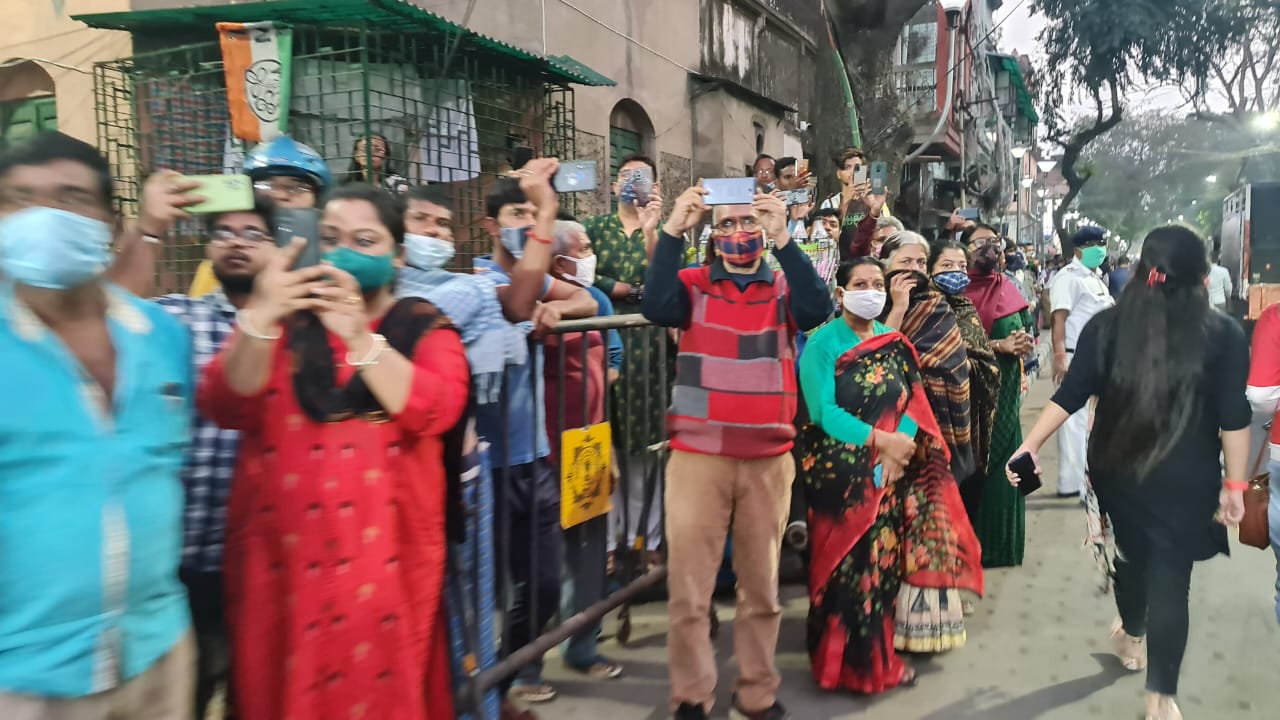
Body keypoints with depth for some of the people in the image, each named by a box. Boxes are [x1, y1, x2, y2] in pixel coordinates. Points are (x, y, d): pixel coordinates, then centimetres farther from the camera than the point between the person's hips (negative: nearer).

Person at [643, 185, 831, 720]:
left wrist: (783, 239, -19)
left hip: (769, 459, 2)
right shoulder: (692, 285, 5)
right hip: (698, 455, -1)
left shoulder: (784, 288, 8)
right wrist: (673, 231, -19)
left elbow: (817, 310, -13)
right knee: (689, 585, 3)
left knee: (762, 585, 12)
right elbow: (656, 307, -15)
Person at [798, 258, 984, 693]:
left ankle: (879, 658, 23)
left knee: (885, 560, 9)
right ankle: (844, 662, 13)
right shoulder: (823, 343, -7)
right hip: (839, 474, -5)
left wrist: (901, 446, -15)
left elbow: (914, 405, 4)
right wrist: (881, 439, -20)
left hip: (891, 473, 5)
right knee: (847, 566, -2)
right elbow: (823, 411, -16)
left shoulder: (896, 344, 11)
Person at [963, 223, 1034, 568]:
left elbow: (1026, 330, 15)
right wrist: (1000, 345, -20)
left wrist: (1025, 342, -8)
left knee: (1004, 464, 7)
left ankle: (1002, 545, 18)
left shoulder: (1008, 289, 13)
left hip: (1006, 391, 5)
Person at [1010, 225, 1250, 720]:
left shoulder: (1106, 326, -4)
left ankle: (1132, 638, 47)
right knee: (1171, 575, 4)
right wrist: (1234, 484, 0)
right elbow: (1234, 417, -7)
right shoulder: (1224, 334, -8)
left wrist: (1030, 445, 0)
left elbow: (1069, 396, -6)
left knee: (1132, 554, 24)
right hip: (1186, 480, -3)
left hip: (1118, 469, 3)